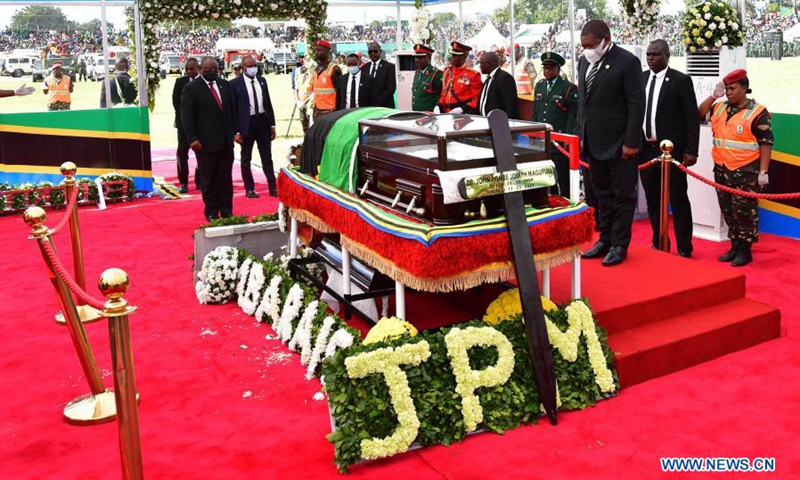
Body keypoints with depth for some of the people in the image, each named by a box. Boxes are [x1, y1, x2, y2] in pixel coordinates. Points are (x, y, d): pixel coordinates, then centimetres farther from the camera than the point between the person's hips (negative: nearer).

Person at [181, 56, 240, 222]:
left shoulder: (225, 85, 11)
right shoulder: (191, 88, -5)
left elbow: (232, 110, 14)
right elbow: (186, 116, -8)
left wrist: (235, 131, 6)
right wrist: (192, 138, -15)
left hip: (226, 140, 5)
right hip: (205, 142, -4)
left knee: (225, 177, 9)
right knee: (208, 178, 4)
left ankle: (226, 210, 17)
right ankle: (211, 212, 14)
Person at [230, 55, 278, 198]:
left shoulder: (262, 80, 7)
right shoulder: (235, 83, -7)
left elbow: (268, 103, 11)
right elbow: (232, 108, -7)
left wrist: (272, 124, 6)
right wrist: (236, 131, -12)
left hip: (262, 121, 4)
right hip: (246, 123, -4)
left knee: (267, 157, 8)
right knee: (246, 159, 7)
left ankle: (273, 187, 15)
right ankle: (249, 189, 17)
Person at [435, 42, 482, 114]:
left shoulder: (473, 75, -5)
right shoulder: (447, 71, 13)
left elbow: (477, 100, -8)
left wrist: (461, 110, -21)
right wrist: (438, 107, 0)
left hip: (463, 115, -5)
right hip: (446, 113, 5)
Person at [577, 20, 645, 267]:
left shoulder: (627, 61, -11)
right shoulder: (584, 61, 9)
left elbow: (637, 104, -13)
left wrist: (631, 142, -17)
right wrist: (581, 135, 11)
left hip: (618, 142, -7)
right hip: (593, 142, 7)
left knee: (622, 195, 3)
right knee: (602, 195, 14)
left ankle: (620, 245, 11)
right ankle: (605, 240, 23)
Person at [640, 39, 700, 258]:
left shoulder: (681, 80, -4)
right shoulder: (639, 79, 9)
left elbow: (692, 118, -6)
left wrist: (691, 150, -12)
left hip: (671, 150, -5)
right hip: (645, 149, 5)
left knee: (678, 200, 1)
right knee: (653, 200, 12)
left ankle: (684, 248, 10)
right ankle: (659, 243, 24)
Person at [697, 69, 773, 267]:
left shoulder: (757, 113, -10)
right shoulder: (719, 108, 8)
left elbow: (766, 144, -10)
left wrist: (763, 172, -15)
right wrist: (713, 97, -3)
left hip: (745, 172, -6)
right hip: (721, 170, 6)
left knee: (744, 212, 0)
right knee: (728, 211, 13)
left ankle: (745, 250, 10)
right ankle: (735, 246, 24)